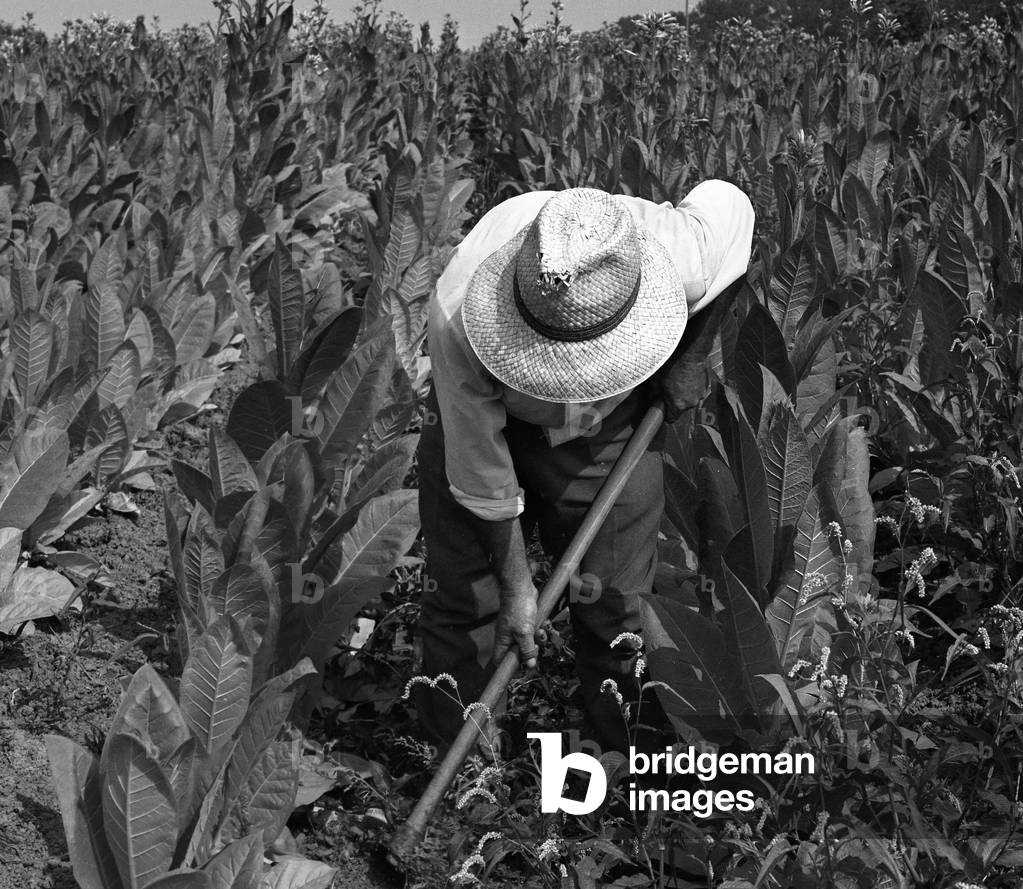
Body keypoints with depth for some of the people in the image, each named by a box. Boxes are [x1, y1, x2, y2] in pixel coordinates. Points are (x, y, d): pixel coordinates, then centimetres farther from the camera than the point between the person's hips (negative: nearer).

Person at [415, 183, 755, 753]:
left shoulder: (678, 255, -37)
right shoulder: (458, 318, -40)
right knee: (463, 600, -1)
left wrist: (688, 359, -11)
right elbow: (481, 470, -26)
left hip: (610, 429, 1)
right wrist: (516, 584, -15)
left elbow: (728, 201, -10)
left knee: (616, 608, -1)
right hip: (489, 413, -1)